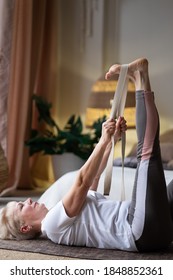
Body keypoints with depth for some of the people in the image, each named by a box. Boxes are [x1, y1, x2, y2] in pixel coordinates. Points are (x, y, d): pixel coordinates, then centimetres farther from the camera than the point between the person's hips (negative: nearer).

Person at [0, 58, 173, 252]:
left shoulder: (61, 214, 27)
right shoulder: (53, 223, -2)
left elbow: (94, 175, 27)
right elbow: (82, 181, -10)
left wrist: (113, 139, 19)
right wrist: (103, 141, -5)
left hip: (155, 229, 9)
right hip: (144, 232, -9)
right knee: (147, 152, -14)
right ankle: (140, 78, -4)